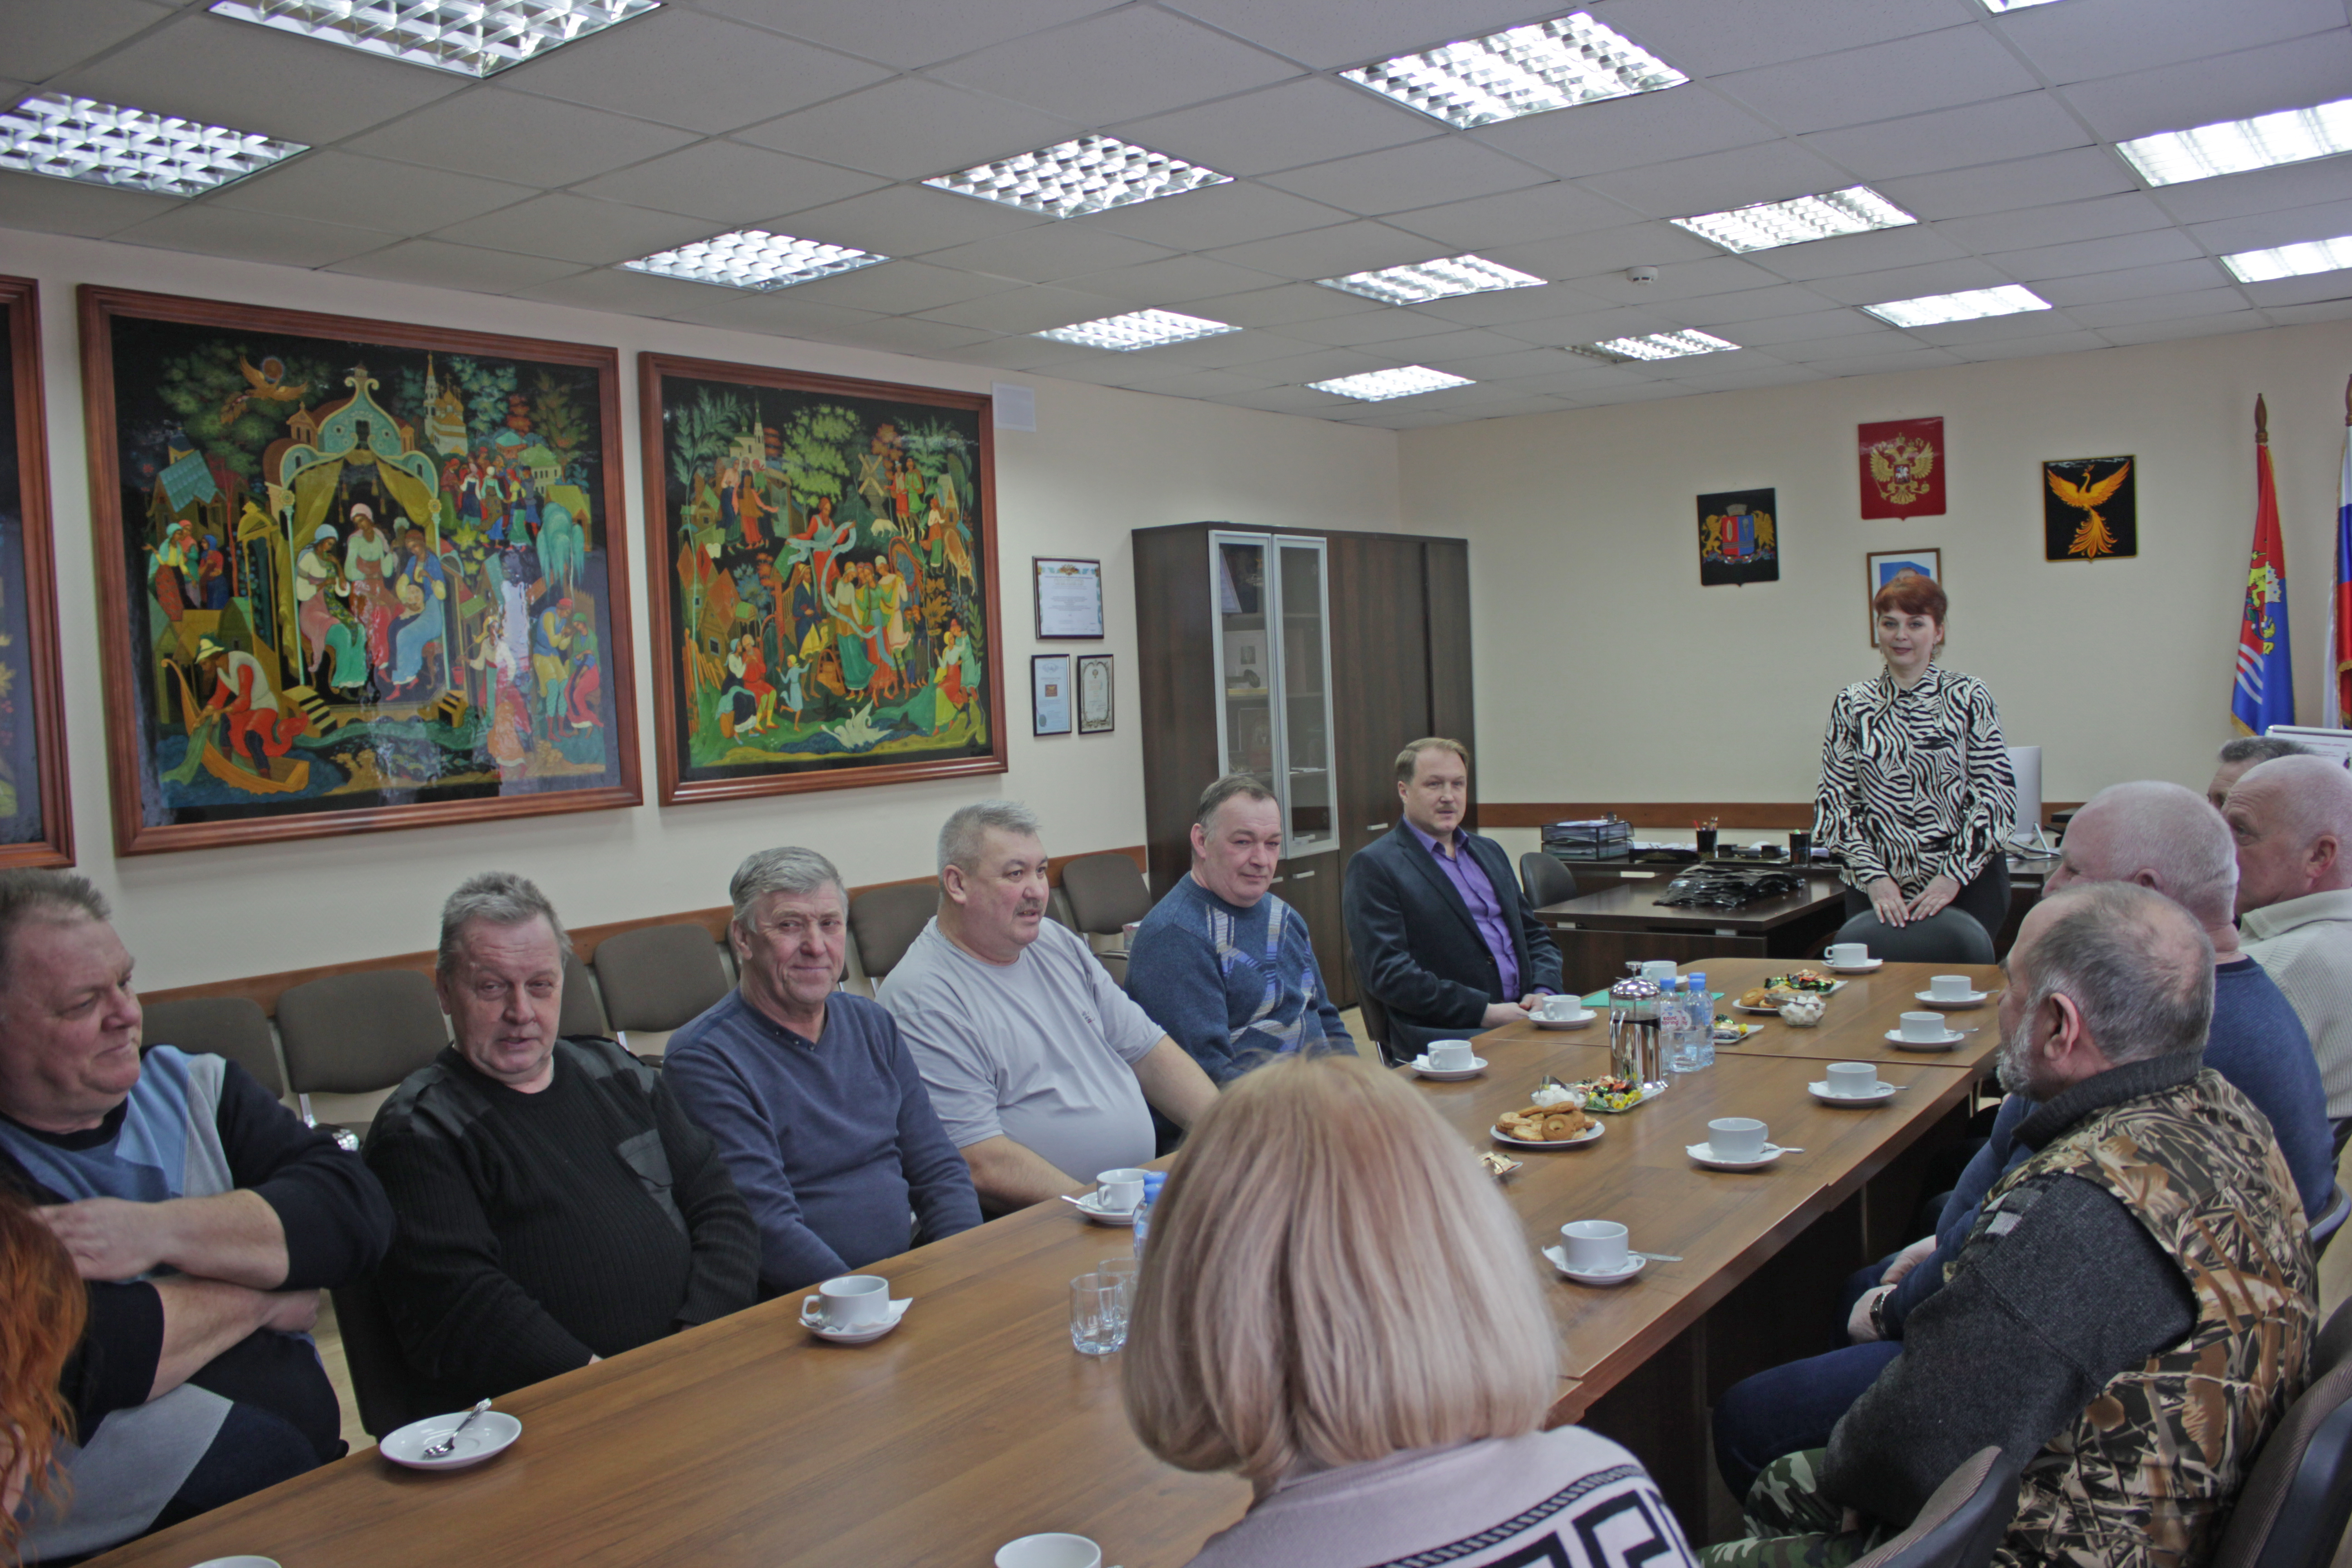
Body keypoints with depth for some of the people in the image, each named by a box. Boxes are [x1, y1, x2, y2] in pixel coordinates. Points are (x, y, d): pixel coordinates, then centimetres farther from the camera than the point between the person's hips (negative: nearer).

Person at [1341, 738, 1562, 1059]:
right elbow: (1387, 973, -11)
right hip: (1441, 1035, -7)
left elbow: (1536, 936, 25)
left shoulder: (1489, 852, 22)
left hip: (1524, 1017, 7)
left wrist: (1544, 992, 2)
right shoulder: (1374, 866, -2)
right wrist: (1484, 1012, -16)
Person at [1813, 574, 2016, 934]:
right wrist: (1874, 877, -10)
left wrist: (1953, 876, -14)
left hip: (1966, 885, -1)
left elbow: (1997, 795, -3)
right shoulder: (1852, 705, 6)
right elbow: (1834, 801, 2)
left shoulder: (1970, 698, 1)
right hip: (1878, 890, 1)